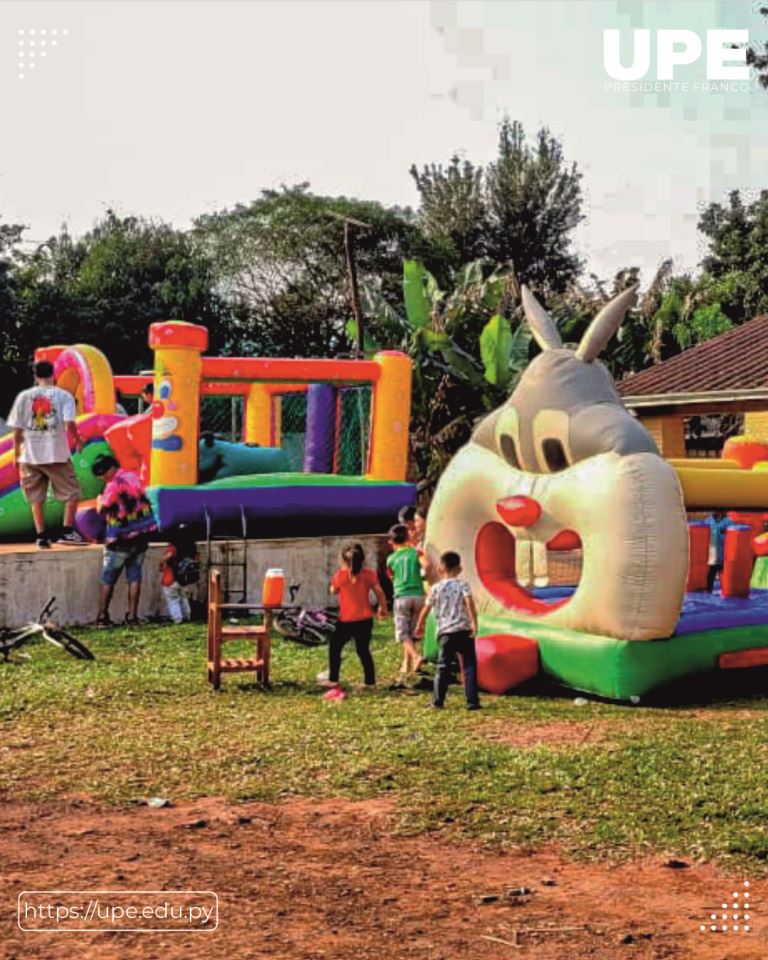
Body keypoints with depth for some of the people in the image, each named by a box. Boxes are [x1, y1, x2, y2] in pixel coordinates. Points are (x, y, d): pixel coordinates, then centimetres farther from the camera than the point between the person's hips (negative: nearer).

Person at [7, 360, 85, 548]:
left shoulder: (24, 396, 4)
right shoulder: (63, 396, -2)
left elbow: (17, 429, 3)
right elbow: (69, 423, -15)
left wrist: (17, 454, 12)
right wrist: (77, 439, 3)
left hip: (30, 455, 3)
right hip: (57, 454, -2)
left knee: (36, 497, 12)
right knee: (72, 493, 9)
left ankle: (41, 536, 8)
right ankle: (67, 532, 0)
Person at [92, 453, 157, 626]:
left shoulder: (114, 484, -18)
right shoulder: (133, 476, 5)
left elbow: (101, 508, -15)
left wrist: (100, 500, 6)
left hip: (121, 540, -6)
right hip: (142, 534, 6)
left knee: (108, 579, 7)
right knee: (134, 576, 8)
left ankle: (102, 617, 9)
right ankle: (132, 616, 5)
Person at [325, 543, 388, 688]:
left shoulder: (340, 574, -9)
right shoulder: (369, 574, -3)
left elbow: (333, 590, 8)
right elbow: (380, 593, -3)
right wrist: (383, 609, 11)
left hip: (347, 621, -3)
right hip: (365, 620, 3)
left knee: (334, 647, 14)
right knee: (363, 650, 15)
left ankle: (333, 679, 15)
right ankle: (370, 681, 12)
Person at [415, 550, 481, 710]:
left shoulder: (436, 588, 5)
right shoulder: (462, 585, 0)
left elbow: (426, 609, 9)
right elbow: (469, 603, -16)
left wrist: (420, 626, 24)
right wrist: (474, 624, -17)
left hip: (445, 633, 2)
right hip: (463, 631, -2)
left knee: (443, 667, 9)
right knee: (469, 666, 3)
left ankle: (437, 701, 10)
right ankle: (472, 701, -1)